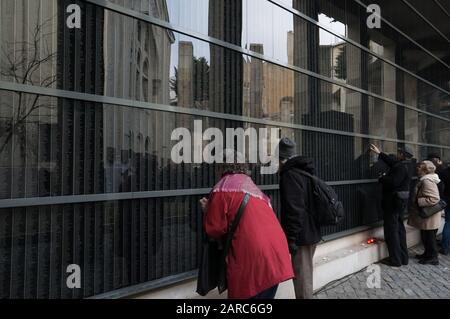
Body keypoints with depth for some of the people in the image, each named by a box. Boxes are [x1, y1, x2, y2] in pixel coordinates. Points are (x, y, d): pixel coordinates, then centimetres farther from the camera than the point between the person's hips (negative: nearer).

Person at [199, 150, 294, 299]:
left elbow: (214, 229, -4)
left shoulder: (222, 188, -4)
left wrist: (208, 212, 15)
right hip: (275, 253, 8)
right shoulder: (251, 185, 21)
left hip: (253, 260, -8)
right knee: (266, 295, 19)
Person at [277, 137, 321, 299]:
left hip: (302, 236, -10)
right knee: (305, 275, 21)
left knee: (302, 278, 1)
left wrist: (291, 238, -21)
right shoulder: (304, 171, 13)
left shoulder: (290, 174, -18)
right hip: (311, 232, 10)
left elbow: (294, 210, -24)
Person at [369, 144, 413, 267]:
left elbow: (392, 182, -30)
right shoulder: (405, 165, 10)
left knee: (391, 230, -2)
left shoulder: (401, 167, -21)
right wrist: (379, 153, 32)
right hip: (401, 201, 10)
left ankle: (395, 260, 4)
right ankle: (404, 257, 26)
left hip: (393, 202, -10)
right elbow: (392, 162, 25)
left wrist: (382, 177, -11)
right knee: (400, 229, 17)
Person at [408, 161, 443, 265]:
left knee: (429, 237, 4)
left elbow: (433, 199, -30)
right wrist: (417, 201, 15)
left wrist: (417, 201, -24)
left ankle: (432, 258, 18)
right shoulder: (425, 180, 10)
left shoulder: (427, 181, -23)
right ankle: (428, 254, 33)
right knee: (426, 236, 20)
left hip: (429, 218, -10)